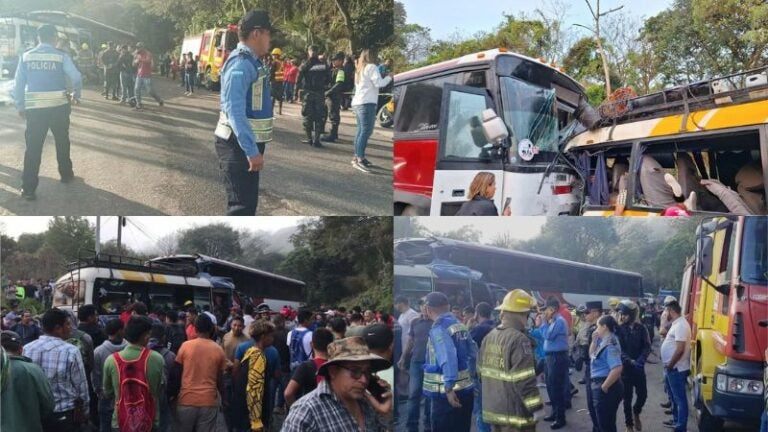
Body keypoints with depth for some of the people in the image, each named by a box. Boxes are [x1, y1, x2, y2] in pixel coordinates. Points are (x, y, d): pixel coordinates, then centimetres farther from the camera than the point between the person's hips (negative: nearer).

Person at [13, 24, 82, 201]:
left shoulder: (26, 57, 2)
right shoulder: (61, 56, -4)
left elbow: (18, 84, 2)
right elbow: (77, 78, -9)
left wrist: (20, 106, 10)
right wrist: (76, 96, 9)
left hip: (34, 108, 1)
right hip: (59, 106, -1)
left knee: (33, 147, 2)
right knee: (62, 142, 20)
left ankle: (28, 188, -2)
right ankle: (66, 174, 36)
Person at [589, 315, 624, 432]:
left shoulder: (610, 345, -20)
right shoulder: (604, 342, 10)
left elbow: (617, 369, -30)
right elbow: (592, 355, 25)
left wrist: (604, 387, -22)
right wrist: (594, 341, 9)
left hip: (607, 388, -10)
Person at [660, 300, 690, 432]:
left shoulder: (680, 325, -20)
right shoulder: (676, 324, 12)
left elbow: (680, 349, -26)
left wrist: (669, 365, -17)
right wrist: (668, 366, 15)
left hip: (677, 369, -10)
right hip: (673, 368, 10)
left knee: (680, 398, -5)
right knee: (675, 396, 21)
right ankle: (676, 420, 34)